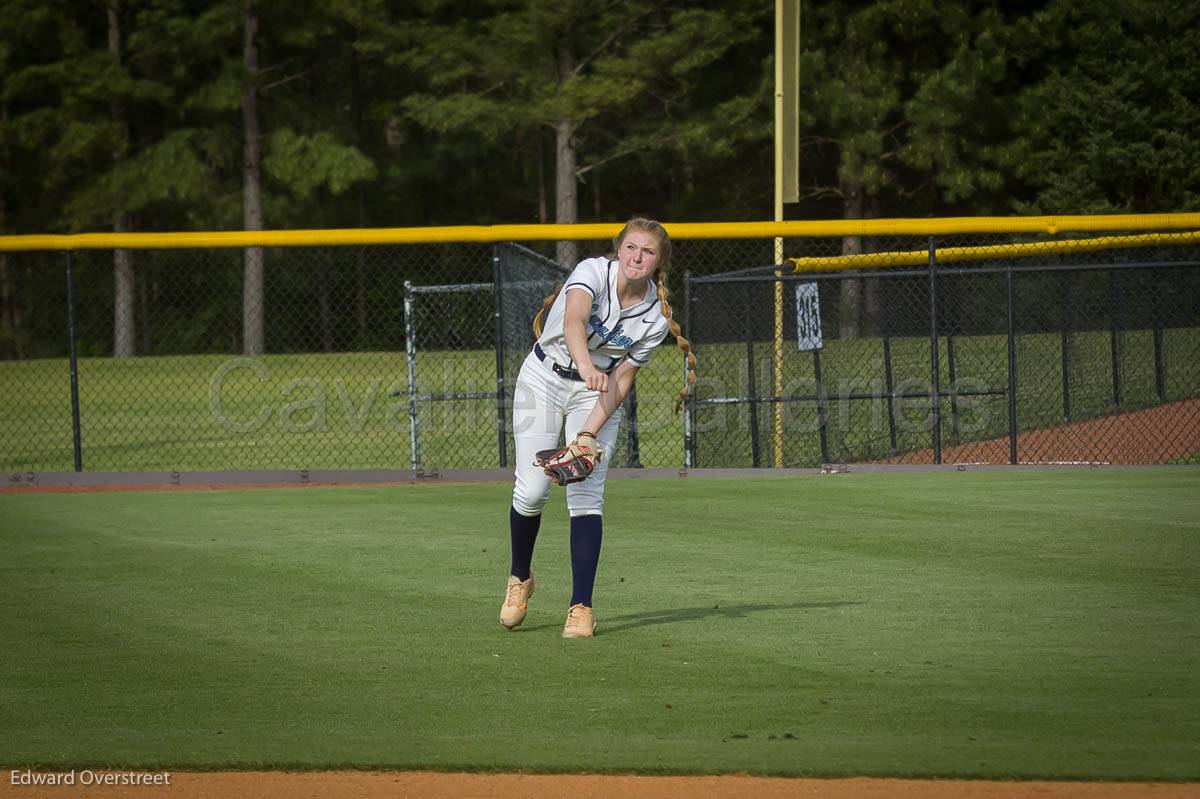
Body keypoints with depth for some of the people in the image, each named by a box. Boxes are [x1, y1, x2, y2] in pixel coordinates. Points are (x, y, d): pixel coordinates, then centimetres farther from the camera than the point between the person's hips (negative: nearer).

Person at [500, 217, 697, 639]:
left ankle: (581, 607, -10)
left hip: (597, 394, 2)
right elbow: (573, 321, -42)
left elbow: (623, 377, -11)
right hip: (544, 378, -2)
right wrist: (586, 367, -62)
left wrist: (590, 433, -23)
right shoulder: (594, 272, -22)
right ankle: (519, 579, 21)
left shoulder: (655, 317, -13)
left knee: (587, 494, -12)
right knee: (532, 490, -7)